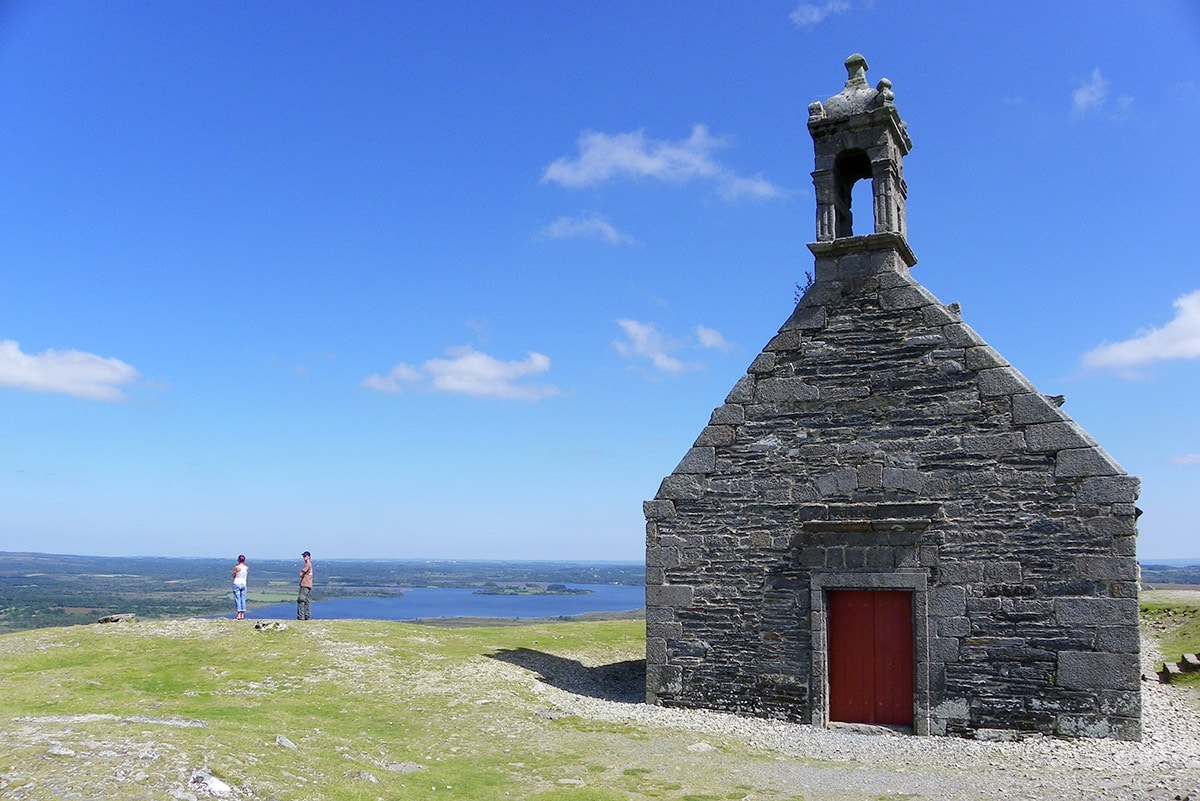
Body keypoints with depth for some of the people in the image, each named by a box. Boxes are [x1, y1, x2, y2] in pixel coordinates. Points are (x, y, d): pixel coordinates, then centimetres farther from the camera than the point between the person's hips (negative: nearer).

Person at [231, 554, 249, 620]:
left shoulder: (237, 567, -12)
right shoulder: (247, 567, 0)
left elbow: (233, 576, -2)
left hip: (237, 583, -4)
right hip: (244, 584, 4)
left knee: (237, 599, 0)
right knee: (243, 599, 8)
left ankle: (239, 614, -6)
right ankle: (243, 615, 7)